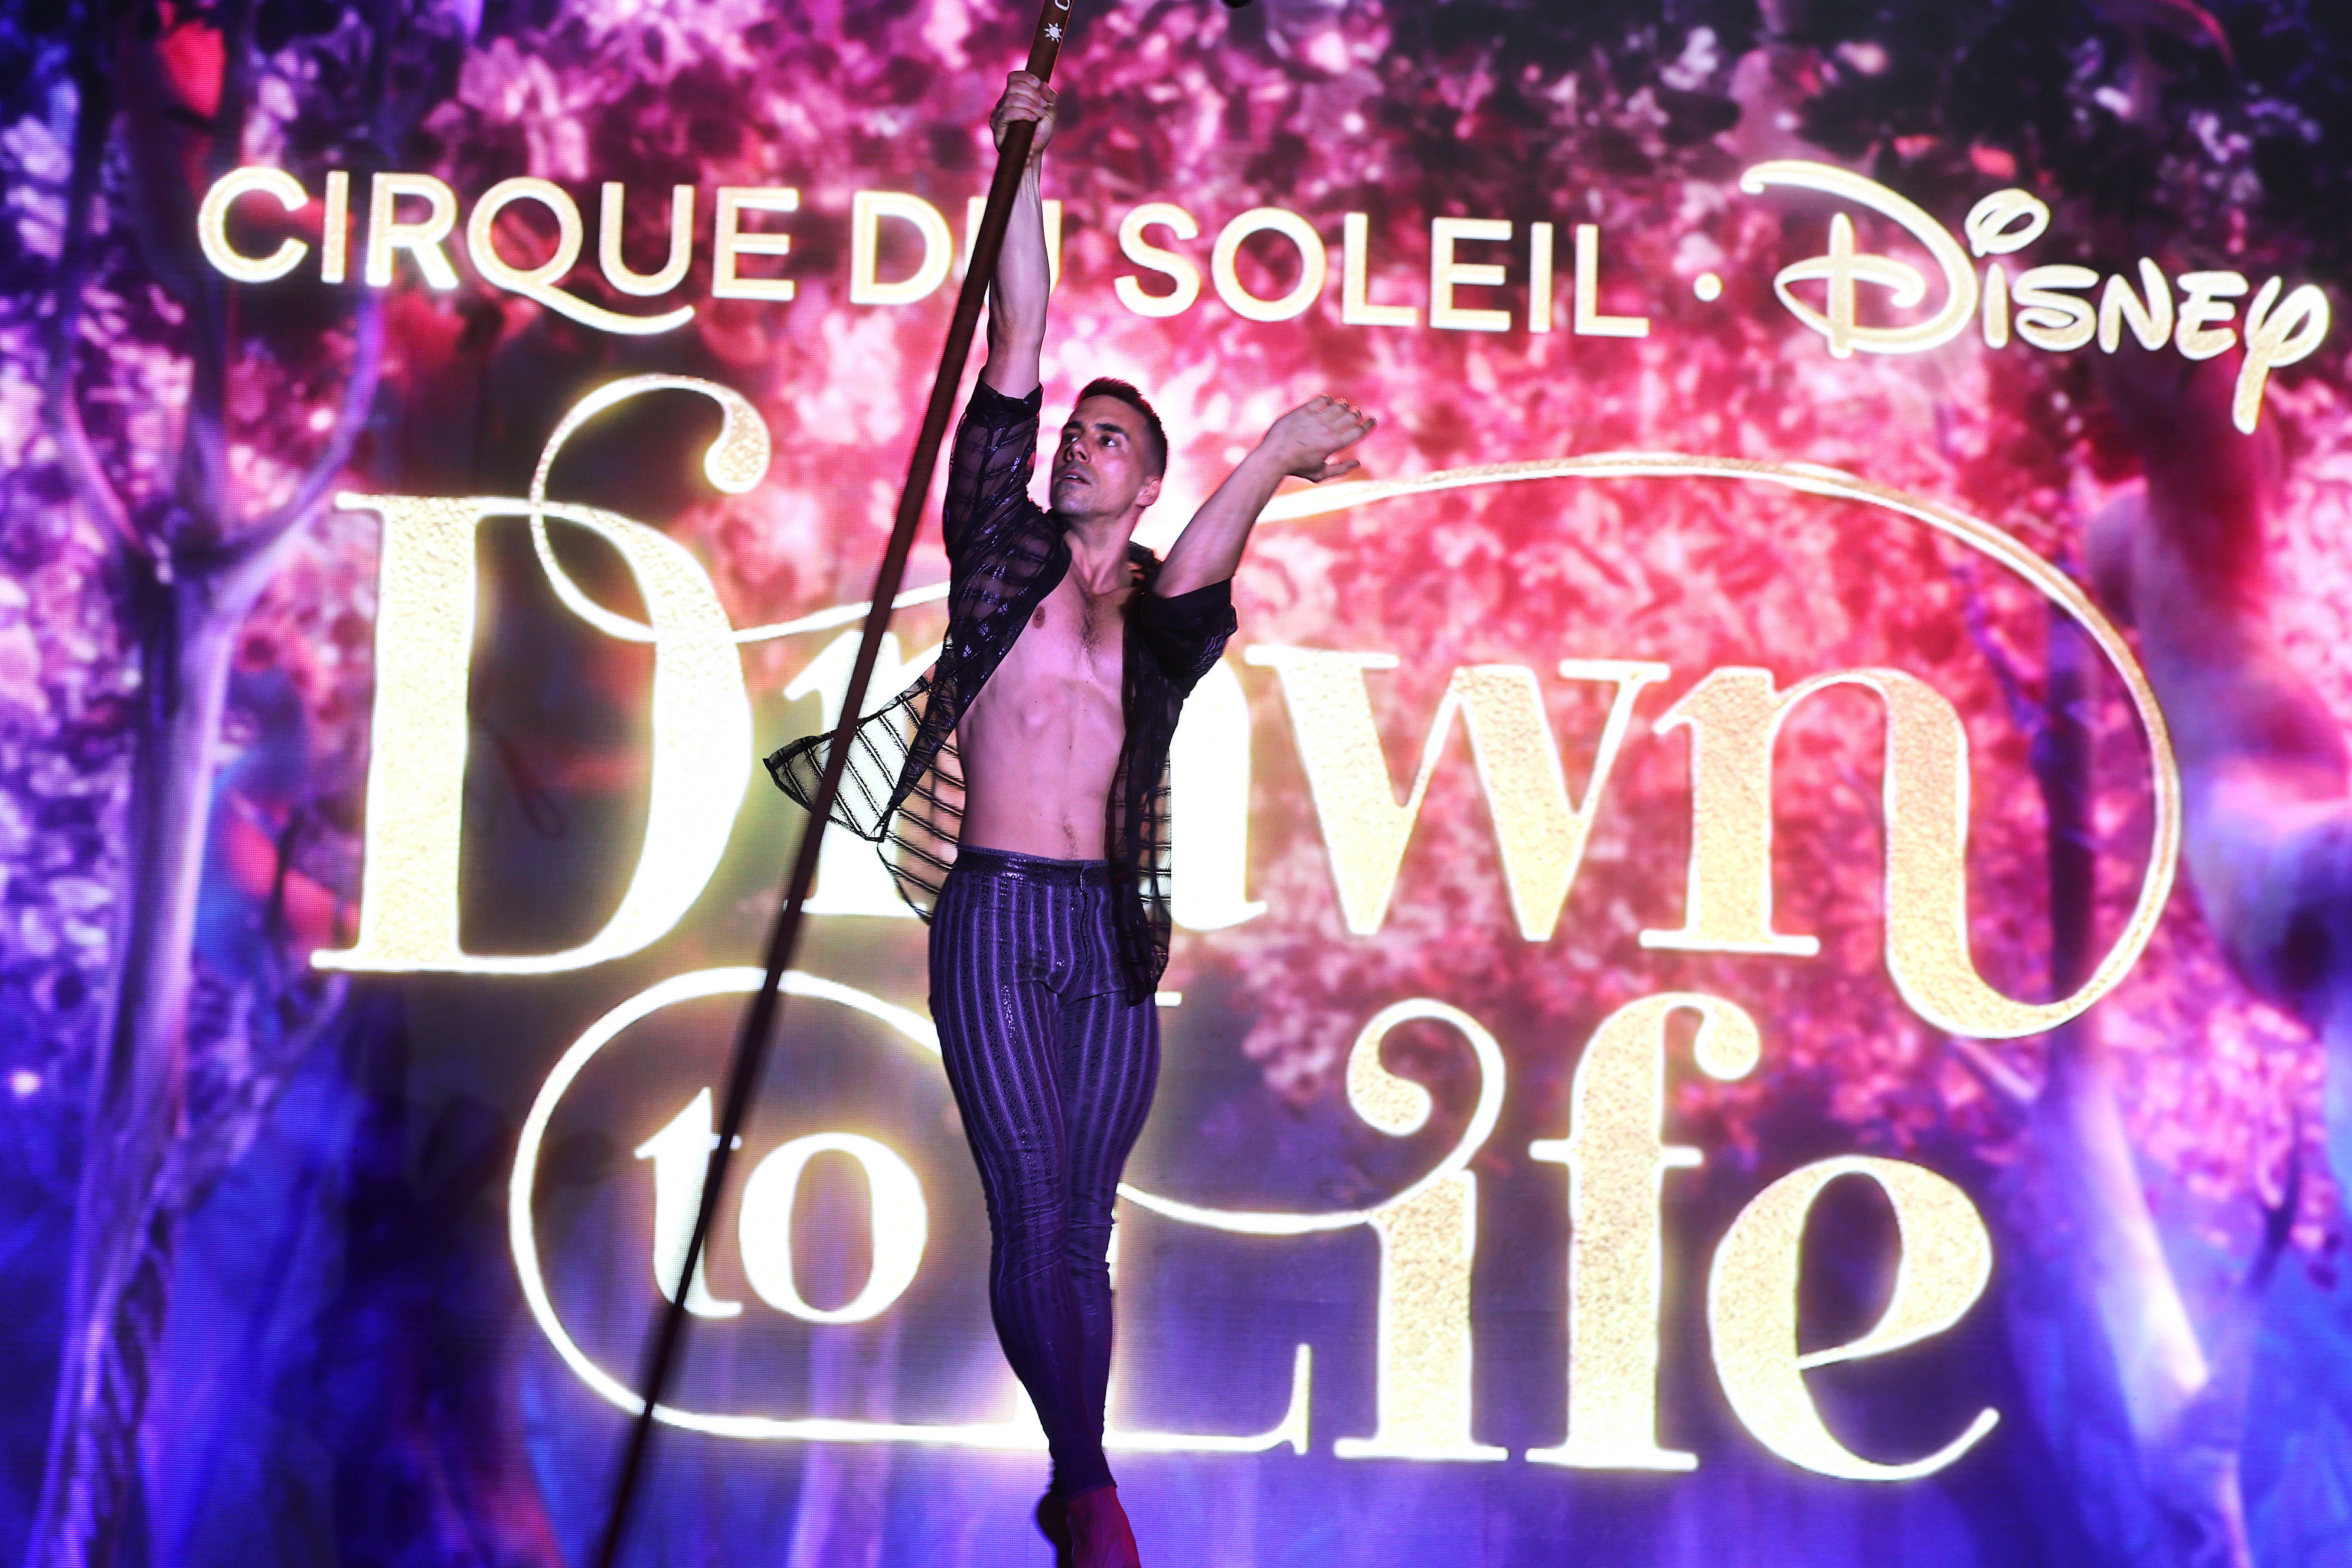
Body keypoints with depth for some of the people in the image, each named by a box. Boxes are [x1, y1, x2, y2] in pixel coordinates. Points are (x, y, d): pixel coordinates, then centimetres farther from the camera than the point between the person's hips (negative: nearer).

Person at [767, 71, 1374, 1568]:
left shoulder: (1163, 613, 13)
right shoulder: (1006, 552, 9)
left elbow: (1190, 586, -12)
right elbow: (1014, 362, 3)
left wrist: (1267, 461, -21)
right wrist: (1023, 168, 0)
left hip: (1111, 935, 2)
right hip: (995, 918, -2)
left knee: (1082, 1223, 6)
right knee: (1033, 1205, -11)